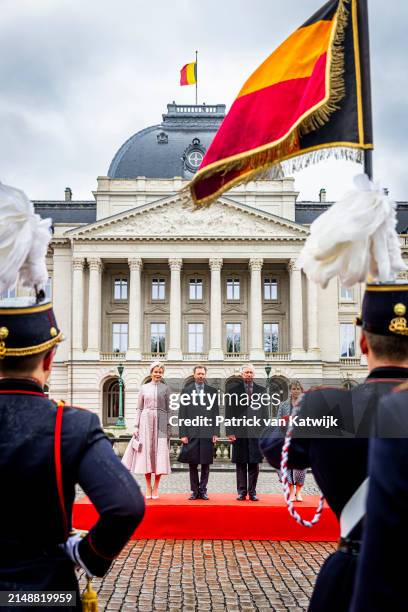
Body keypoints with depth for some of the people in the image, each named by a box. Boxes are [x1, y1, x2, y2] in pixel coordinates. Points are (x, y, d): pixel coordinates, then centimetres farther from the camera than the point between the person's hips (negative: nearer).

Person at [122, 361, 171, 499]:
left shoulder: (165, 388, 7)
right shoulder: (144, 388, 9)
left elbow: (167, 409, 7)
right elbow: (139, 408, 9)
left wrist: (168, 428, 2)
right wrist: (136, 426, 2)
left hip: (160, 423, 0)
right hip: (146, 422, 0)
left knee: (160, 454, -4)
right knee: (146, 453, 0)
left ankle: (155, 488, 5)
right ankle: (148, 488, 8)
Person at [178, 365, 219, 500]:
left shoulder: (212, 391, 8)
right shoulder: (186, 391, 6)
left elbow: (216, 413, 6)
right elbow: (182, 414, 3)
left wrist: (216, 433, -1)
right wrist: (183, 434, -4)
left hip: (207, 433, 0)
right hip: (191, 433, 0)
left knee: (205, 463, 4)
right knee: (192, 464, 4)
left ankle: (203, 490, 13)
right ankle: (194, 491, 13)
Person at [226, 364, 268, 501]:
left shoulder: (261, 390, 8)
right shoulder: (234, 390, 3)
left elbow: (264, 412, 9)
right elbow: (229, 412, 2)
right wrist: (230, 432, -5)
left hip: (256, 432, 1)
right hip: (239, 432, -1)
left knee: (254, 463, 3)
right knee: (240, 463, 4)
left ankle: (252, 492, 12)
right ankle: (241, 492, 11)